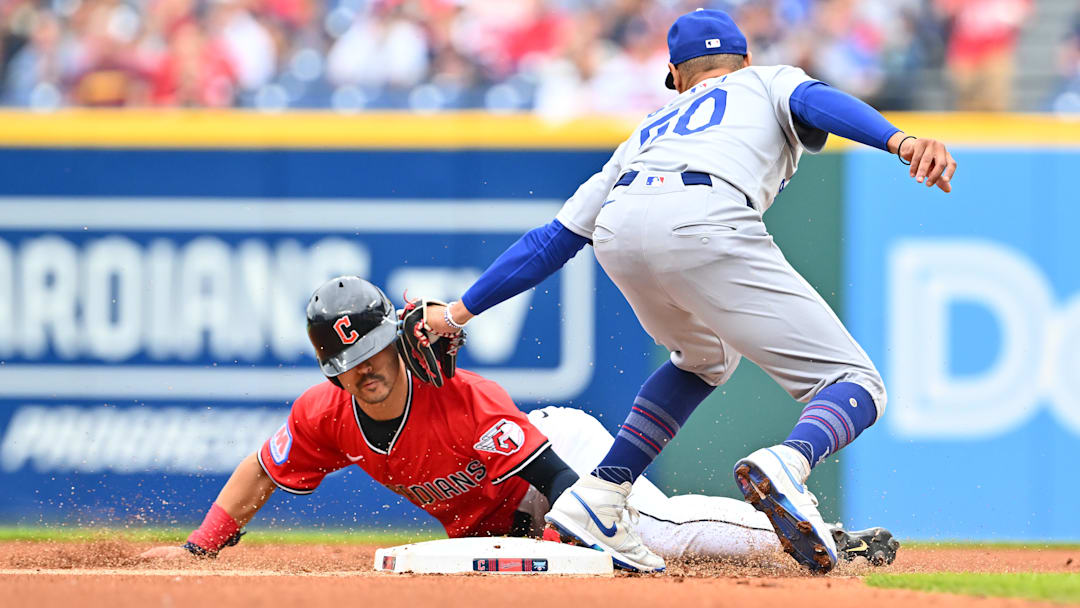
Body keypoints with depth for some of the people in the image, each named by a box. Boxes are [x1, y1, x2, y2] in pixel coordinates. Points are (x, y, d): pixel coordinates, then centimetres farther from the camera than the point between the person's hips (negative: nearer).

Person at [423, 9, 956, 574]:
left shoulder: (649, 130, 41)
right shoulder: (768, 83, 33)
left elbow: (554, 239, 39)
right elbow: (817, 102, 7)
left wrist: (458, 313, 43)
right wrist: (901, 142, -10)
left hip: (618, 232, 5)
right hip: (704, 223, -5)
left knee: (705, 358, 34)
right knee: (855, 384, -2)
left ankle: (596, 500, 20)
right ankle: (786, 465, -34)